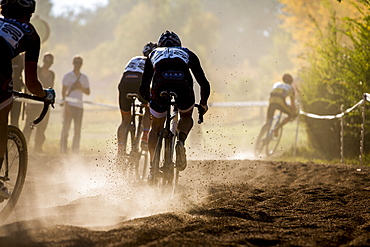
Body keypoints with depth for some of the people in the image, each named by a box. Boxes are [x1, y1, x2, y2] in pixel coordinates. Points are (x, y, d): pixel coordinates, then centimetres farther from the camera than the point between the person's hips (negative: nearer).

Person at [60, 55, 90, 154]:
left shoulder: (84, 77, 15)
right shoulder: (67, 76, 3)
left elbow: (88, 92, 15)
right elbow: (63, 91, -2)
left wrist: (81, 88, -5)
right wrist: (65, 105, -12)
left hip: (79, 106, 4)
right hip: (69, 105, -4)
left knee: (78, 130, 2)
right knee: (66, 128, -6)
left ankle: (75, 150, 6)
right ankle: (63, 150, -5)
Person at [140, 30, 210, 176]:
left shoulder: (154, 54, 36)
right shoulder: (188, 54, 35)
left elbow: (143, 88, 36)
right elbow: (204, 84, 33)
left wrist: (149, 101, 56)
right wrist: (203, 103, 49)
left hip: (160, 87, 0)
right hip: (183, 86, 0)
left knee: (156, 128, 23)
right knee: (186, 117, 30)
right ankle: (181, 141, -1)